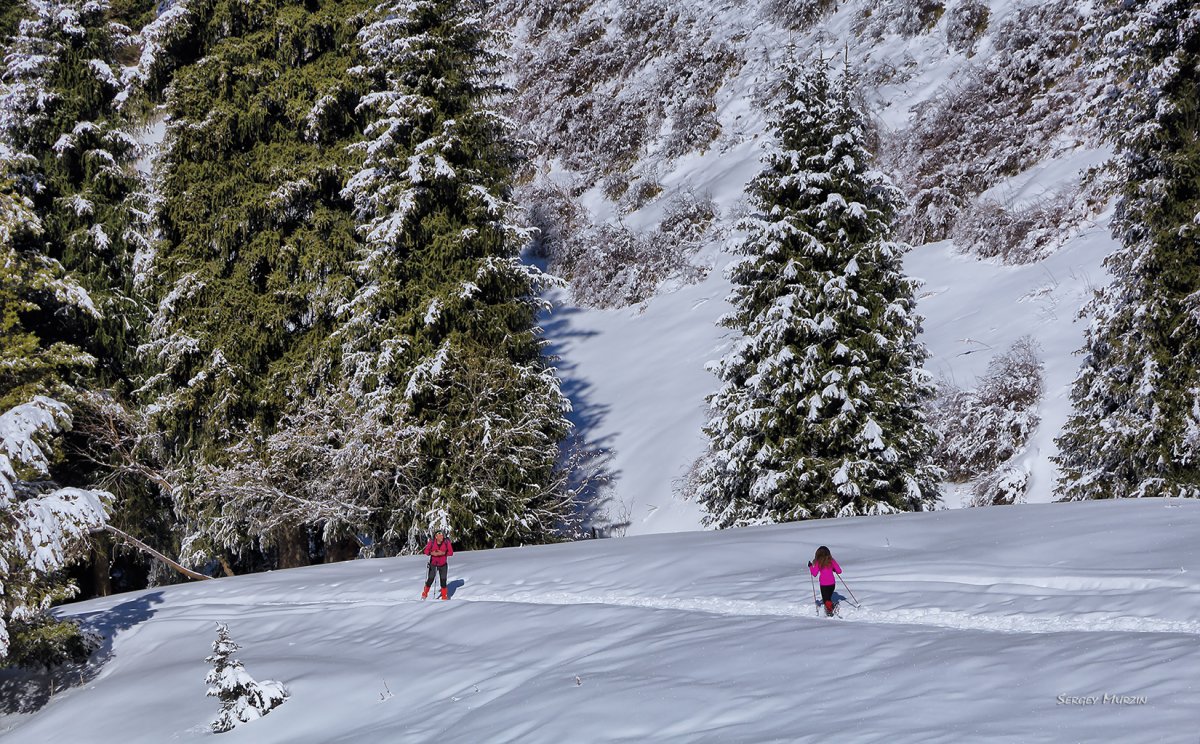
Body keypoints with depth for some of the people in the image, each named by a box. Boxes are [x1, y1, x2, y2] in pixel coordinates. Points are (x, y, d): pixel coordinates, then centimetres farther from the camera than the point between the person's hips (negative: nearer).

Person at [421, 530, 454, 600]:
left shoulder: (447, 543, -11)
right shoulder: (431, 542, -13)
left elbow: (451, 552, -8)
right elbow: (426, 551, -5)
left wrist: (443, 553, -23)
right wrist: (432, 553, -25)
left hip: (443, 564, 1)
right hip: (433, 563, -1)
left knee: (443, 580, 1)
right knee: (430, 579, -7)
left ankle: (444, 596, 14)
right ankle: (425, 593, 13)